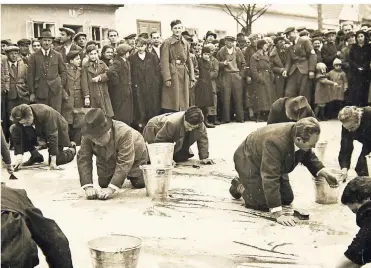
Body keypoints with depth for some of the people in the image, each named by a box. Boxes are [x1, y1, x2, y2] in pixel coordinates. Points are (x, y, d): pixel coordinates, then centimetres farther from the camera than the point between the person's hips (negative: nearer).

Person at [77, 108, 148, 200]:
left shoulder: (124, 132, -45)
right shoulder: (87, 137, -33)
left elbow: (124, 163, -46)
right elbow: (83, 160, -34)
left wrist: (111, 188, -53)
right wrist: (88, 186, -47)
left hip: (133, 156, -3)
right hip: (107, 160, 3)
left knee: (139, 183, -8)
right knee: (103, 184, -1)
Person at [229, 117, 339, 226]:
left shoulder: (301, 133, -21)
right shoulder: (275, 142, -44)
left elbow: (308, 156, 2)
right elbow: (270, 178, -45)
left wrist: (324, 172, -13)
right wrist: (278, 214, -46)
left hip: (272, 165, 7)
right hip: (249, 161, -7)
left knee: (287, 199, 6)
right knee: (264, 204, -15)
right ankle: (240, 186, 11)